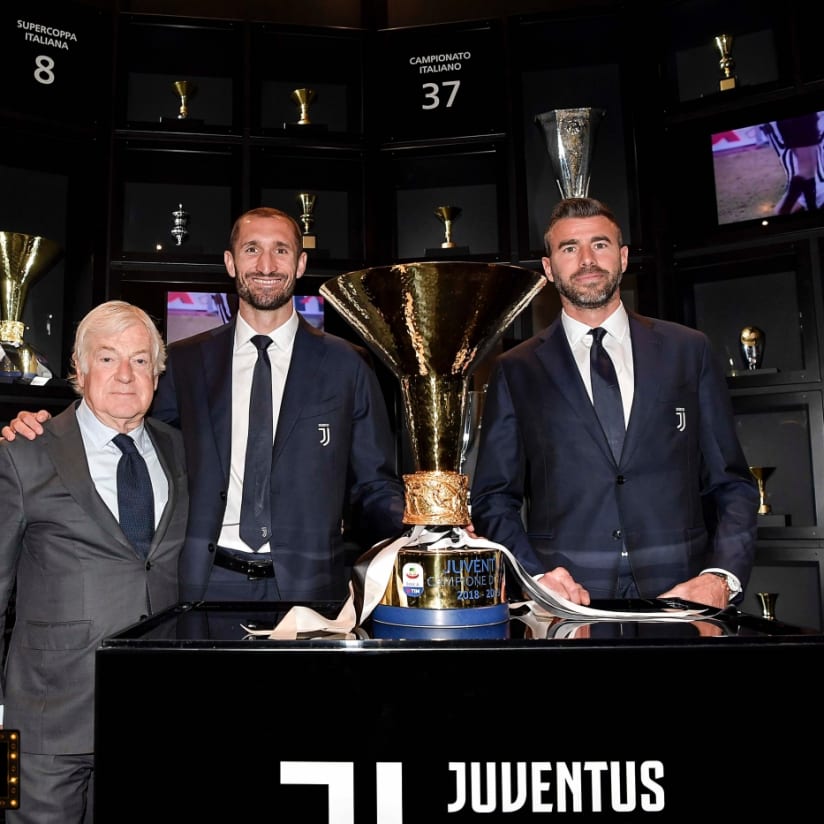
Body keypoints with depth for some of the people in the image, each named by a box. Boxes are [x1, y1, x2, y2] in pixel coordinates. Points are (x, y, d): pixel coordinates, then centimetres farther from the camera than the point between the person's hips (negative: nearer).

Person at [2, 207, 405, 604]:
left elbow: (373, 488, 2)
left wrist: (413, 525, -17)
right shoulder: (185, 361, 6)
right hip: (207, 582, 1)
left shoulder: (345, 365, 1)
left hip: (307, 585, 0)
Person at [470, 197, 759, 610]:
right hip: (569, 606, -1)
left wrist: (722, 576, -5)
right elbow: (493, 499, 7)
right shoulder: (515, 371, 7)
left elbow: (731, 484, 11)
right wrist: (535, 575, -9)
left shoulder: (689, 351, 10)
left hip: (681, 598, 2)